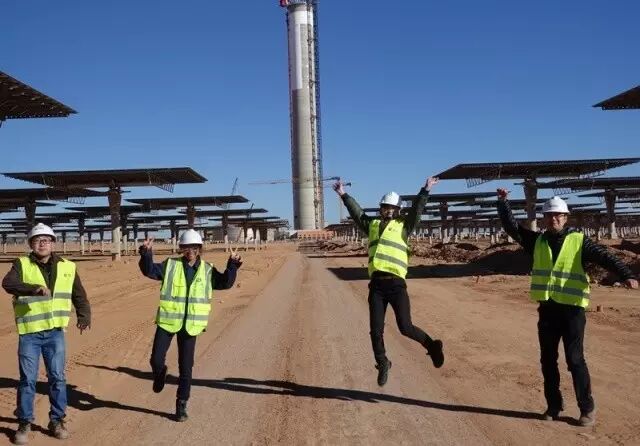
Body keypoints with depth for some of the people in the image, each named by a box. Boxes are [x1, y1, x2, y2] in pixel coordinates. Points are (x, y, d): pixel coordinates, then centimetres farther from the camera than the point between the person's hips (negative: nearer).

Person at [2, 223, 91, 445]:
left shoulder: (67, 267, 6)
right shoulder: (22, 264, -1)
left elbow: (79, 295, 13)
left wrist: (84, 316, -4)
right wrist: (33, 288, -38)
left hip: (55, 332, 2)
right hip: (29, 332, -2)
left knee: (57, 377, 6)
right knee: (28, 379, 4)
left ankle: (57, 420, 19)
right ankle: (24, 423, 18)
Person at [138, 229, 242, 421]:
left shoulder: (207, 270, 3)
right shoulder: (171, 265, -1)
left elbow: (225, 283, 0)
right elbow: (149, 270, -7)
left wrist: (232, 265, -14)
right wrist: (146, 254, -24)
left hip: (191, 325, 1)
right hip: (168, 321, 0)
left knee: (186, 367, 5)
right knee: (156, 360, 0)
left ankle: (181, 405, 18)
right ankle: (160, 375, 38)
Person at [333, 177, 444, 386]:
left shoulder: (403, 225, 10)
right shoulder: (372, 224, 18)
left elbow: (417, 209, 1)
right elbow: (356, 212, 18)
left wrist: (425, 191, -8)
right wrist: (344, 195, 14)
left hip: (396, 283, -3)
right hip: (376, 283, 3)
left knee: (405, 327, -8)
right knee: (376, 330, 4)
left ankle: (432, 346, 17)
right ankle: (382, 364, 24)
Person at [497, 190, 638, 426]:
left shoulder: (579, 240, -3)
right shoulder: (537, 241, 9)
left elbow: (604, 257, -13)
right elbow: (511, 226, 11)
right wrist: (503, 202, 3)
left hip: (572, 309, -4)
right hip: (547, 309, 4)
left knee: (575, 360, -2)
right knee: (548, 360, 10)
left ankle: (587, 409, 10)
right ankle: (554, 405, 23)